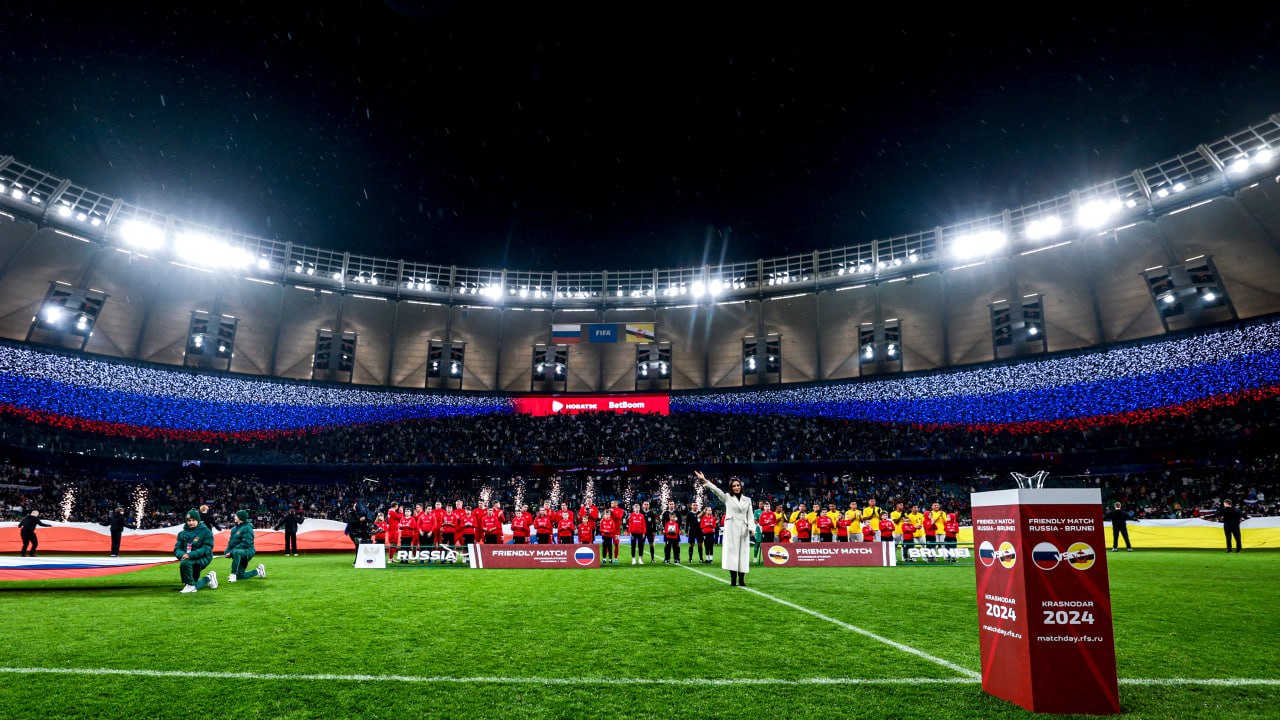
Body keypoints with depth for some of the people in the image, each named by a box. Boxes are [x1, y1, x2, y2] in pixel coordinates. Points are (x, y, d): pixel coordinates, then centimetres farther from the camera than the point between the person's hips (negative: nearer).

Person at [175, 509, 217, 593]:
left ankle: (190, 585, -18)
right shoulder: (182, 533, 11)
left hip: (203, 558, -7)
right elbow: (177, 548, 4)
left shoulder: (206, 532, -7)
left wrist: (190, 555, -28)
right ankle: (208, 578, 34)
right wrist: (182, 554, -20)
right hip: (189, 559, 7)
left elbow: (206, 549, -16)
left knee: (185, 563, -36)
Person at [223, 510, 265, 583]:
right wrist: (227, 551, -1)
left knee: (236, 552, -44)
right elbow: (231, 541, 16)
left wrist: (231, 552, -24)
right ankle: (258, 571, 32)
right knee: (241, 576, 10)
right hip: (239, 555, 9)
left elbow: (245, 544, -22)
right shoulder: (235, 528, 11)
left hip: (247, 552, -9)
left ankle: (233, 574, -37)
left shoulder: (247, 528, -16)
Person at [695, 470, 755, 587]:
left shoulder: (747, 500, 14)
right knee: (731, 552, -6)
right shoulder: (727, 497, 7)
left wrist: (751, 527, -6)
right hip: (731, 528, -2)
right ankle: (733, 579, -3)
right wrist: (704, 480, -17)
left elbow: (750, 516, 10)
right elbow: (716, 490, -5)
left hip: (743, 529, 2)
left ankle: (741, 579, 4)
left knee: (743, 553, 0)